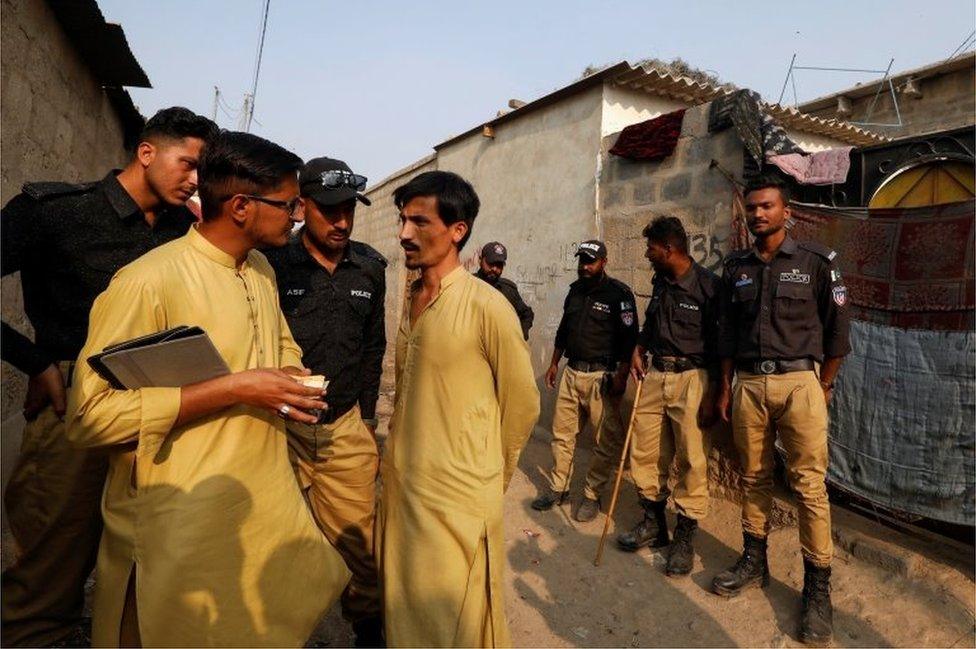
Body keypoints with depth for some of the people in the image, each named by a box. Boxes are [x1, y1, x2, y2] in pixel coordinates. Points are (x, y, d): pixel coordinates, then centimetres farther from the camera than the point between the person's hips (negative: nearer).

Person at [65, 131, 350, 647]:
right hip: (185, 530, -6)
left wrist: (292, 380, 0)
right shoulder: (149, 280, -19)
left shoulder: (262, 270, 7)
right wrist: (235, 388, -25)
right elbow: (90, 414, -21)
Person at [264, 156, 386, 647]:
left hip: (346, 427, 3)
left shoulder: (369, 268, 4)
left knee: (357, 541, 9)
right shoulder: (272, 262, -8)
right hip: (280, 425, -2)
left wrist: (366, 418, 11)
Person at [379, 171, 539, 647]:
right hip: (400, 486, 7)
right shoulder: (411, 299, 5)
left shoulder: (486, 305, -17)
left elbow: (523, 405, -8)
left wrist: (490, 473, 3)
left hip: (459, 499, -7)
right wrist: (399, 456, 12)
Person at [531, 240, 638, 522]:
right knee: (562, 433, 12)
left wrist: (622, 376, -16)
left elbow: (629, 337, -11)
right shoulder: (575, 290, 13)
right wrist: (554, 363, 20)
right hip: (571, 372, 6)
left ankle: (592, 495, 16)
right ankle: (557, 487, 25)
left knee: (607, 440, 1)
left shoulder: (619, 293, -8)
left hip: (601, 376, -6)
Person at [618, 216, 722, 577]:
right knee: (644, 453, 11)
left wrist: (713, 394, -11)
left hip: (691, 378, -6)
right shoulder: (660, 281, 9)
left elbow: (720, 344, -9)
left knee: (691, 460, 1)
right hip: (654, 374, 7)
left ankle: (685, 537, 17)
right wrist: (638, 350, 9)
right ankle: (653, 523, 29)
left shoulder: (709, 286, -11)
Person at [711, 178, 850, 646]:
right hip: (747, 384, 4)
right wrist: (725, 387, 11)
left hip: (799, 382, -3)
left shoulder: (817, 261, 0)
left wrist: (823, 387, 1)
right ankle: (754, 561, 25)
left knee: (809, 484, -2)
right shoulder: (735, 267, 10)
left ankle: (817, 585, 11)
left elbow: (837, 329, 2)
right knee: (753, 477, 11)